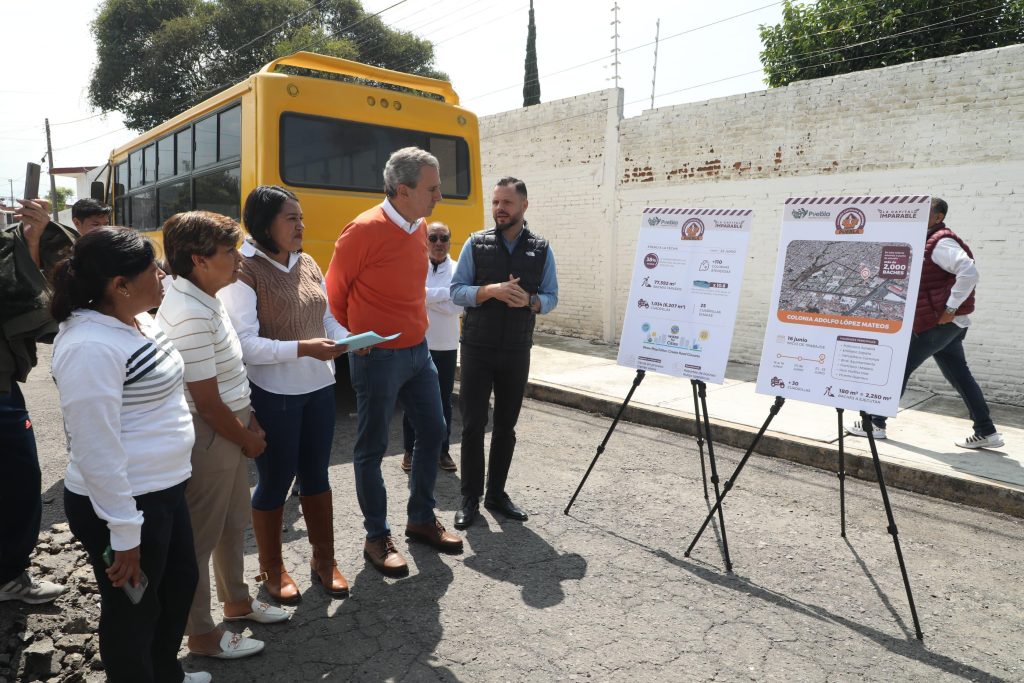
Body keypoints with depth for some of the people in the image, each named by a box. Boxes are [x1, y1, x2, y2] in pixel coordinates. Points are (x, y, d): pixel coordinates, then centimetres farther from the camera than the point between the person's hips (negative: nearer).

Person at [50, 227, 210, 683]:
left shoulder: (138, 321, 5)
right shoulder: (91, 346, -26)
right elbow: (96, 451, -25)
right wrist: (124, 534, -20)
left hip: (165, 490, 10)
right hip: (124, 505, -10)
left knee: (181, 582, 26)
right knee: (134, 611, 12)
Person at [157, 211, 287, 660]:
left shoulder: (203, 298, 4)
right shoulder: (190, 316, -27)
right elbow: (207, 403, -23)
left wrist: (248, 422, 9)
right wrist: (248, 440, -9)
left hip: (231, 430, 10)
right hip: (208, 439, -10)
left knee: (234, 522, 24)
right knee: (202, 536, 9)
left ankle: (236, 600, 45)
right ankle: (202, 634, 28)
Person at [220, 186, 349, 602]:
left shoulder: (308, 264, 6)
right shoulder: (244, 272, -14)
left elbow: (327, 318, 13)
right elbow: (245, 344, -20)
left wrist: (347, 339, -7)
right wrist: (303, 348, -28)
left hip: (319, 388, 6)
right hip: (272, 394, -6)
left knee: (316, 474, 17)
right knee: (275, 479, 9)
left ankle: (324, 560, 34)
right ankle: (272, 569, 32)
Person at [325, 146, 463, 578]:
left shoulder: (420, 228, 4)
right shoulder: (364, 231, -18)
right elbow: (334, 295, -7)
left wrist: (416, 328, 15)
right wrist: (359, 341, 3)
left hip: (418, 350, 8)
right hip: (377, 359, -8)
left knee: (432, 431, 15)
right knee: (372, 449, 6)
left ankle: (422, 519, 32)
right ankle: (377, 538, 22)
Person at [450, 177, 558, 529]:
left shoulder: (541, 249, 3)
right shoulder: (476, 243, 0)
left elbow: (551, 297, 5)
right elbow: (457, 291, -3)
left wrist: (530, 300, -17)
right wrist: (490, 291, -20)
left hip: (517, 353, 2)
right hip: (478, 350, -1)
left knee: (506, 426, 11)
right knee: (473, 425, 2)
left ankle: (496, 494, 26)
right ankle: (470, 499, 16)